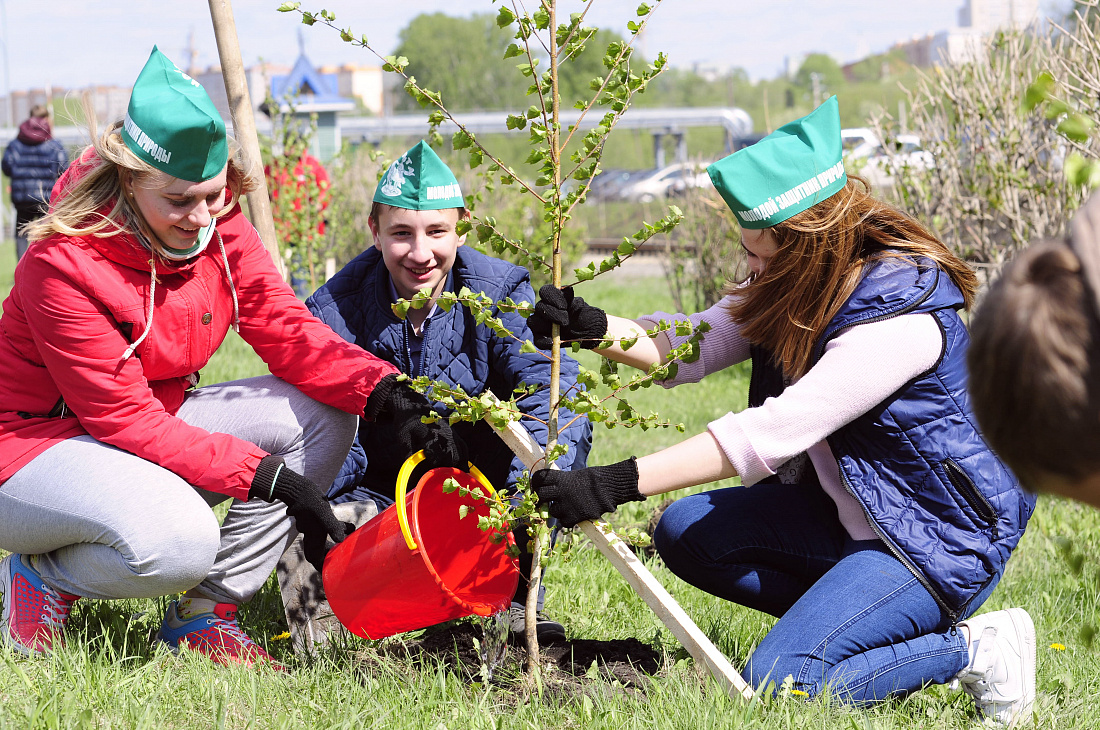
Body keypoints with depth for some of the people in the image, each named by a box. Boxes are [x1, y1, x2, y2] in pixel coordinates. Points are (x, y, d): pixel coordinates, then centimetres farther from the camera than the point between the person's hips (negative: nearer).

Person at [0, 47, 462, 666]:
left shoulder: (219, 227, -6)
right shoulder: (64, 264, -27)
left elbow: (285, 327, -7)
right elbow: (124, 416, -26)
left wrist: (386, 394, -27)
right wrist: (266, 477, -31)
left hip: (153, 426, 8)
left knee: (322, 413, -10)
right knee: (179, 540, -37)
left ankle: (204, 616, -6)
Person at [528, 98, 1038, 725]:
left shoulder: (901, 319, -29)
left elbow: (768, 436, -35)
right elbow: (690, 347, -3)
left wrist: (616, 485, -37)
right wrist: (590, 326, -23)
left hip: (943, 536, -9)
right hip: (848, 511, 9)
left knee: (779, 680, -22)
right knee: (684, 532, 1)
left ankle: (976, 648, -6)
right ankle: (845, 614, 2)